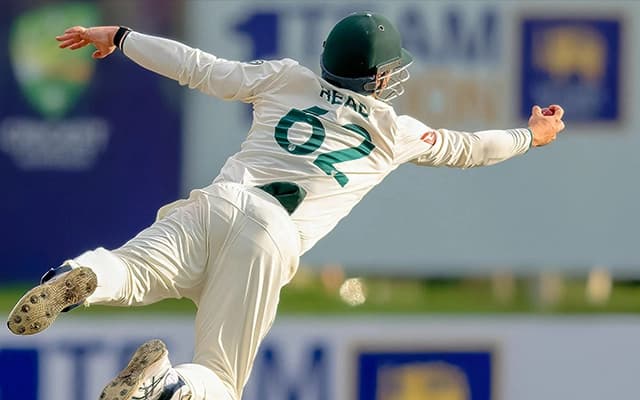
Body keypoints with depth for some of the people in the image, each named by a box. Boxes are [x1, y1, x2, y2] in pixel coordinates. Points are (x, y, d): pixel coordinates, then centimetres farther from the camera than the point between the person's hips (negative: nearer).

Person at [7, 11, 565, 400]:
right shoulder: (396, 132, 19)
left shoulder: (285, 79, 21)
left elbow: (199, 68, 23)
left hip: (216, 203, 2)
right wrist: (531, 136, 52)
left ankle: (84, 277, -50)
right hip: (273, 242, -2)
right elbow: (464, 148, 34)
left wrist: (119, 37, 35)